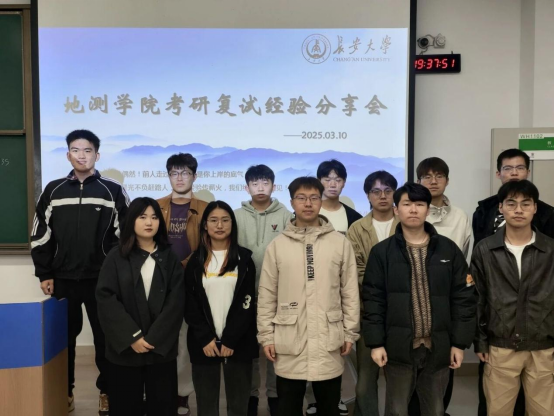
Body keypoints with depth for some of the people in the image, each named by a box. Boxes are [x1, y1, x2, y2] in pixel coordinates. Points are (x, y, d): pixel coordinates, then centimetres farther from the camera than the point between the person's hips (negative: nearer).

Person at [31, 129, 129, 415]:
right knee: (63, 337, 12)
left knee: (105, 337, 7)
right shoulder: (53, 191, 4)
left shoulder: (113, 191, -2)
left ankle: (106, 391, 23)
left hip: (102, 279, -2)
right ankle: (64, 392, 28)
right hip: (63, 279, 2)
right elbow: (40, 236, 7)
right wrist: (44, 274, 2)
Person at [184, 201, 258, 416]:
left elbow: (247, 302, -4)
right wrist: (205, 338, -9)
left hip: (238, 342, -1)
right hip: (203, 343, 1)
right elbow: (189, 303, 1)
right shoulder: (196, 260, 6)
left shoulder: (244, 258, 2)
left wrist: (230, 339, -11)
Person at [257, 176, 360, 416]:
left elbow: (350, 293, 3)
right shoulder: (277, 245, 2)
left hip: (328, 340, 0)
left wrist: (350, 333, 0)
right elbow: (266, 295, 3)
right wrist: (266, 335, -1)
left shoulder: (340, 243, 1)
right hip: (289, 341, 0)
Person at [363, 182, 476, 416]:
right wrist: (375, 343, -7)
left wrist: (460, 343, -1)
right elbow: (373, 300, -2)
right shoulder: (382, 252, -1)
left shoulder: (448, 250, 3)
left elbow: (463, 298, 3)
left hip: (438, 347, 2)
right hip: (398, 347, -1)